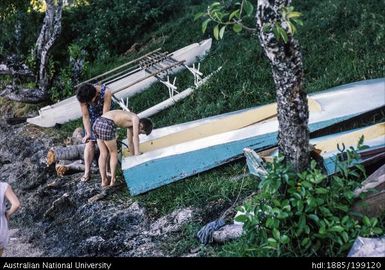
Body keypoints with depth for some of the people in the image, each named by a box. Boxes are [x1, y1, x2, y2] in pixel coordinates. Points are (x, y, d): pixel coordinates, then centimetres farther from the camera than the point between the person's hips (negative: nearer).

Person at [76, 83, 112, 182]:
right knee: (90, 142, -5)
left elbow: (105, 114, -33)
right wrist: (88, 133, -30)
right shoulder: (83, 97, -30)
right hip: (92, 117, 1)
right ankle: (87, 172, -1)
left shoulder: (106, 92, -37)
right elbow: (85, 116, -23)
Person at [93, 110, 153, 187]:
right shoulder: (135, 119, 1)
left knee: (103, 154, 16)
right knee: (114, 154, 8)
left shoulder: (131, 123, 26)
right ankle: (112, 181, 13)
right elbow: (135, 137, -10)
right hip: (106, 125, -9)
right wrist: (137, 153, -10)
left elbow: (130, 142, 33)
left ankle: (104, 181, 20)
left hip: (97, 123, 9)